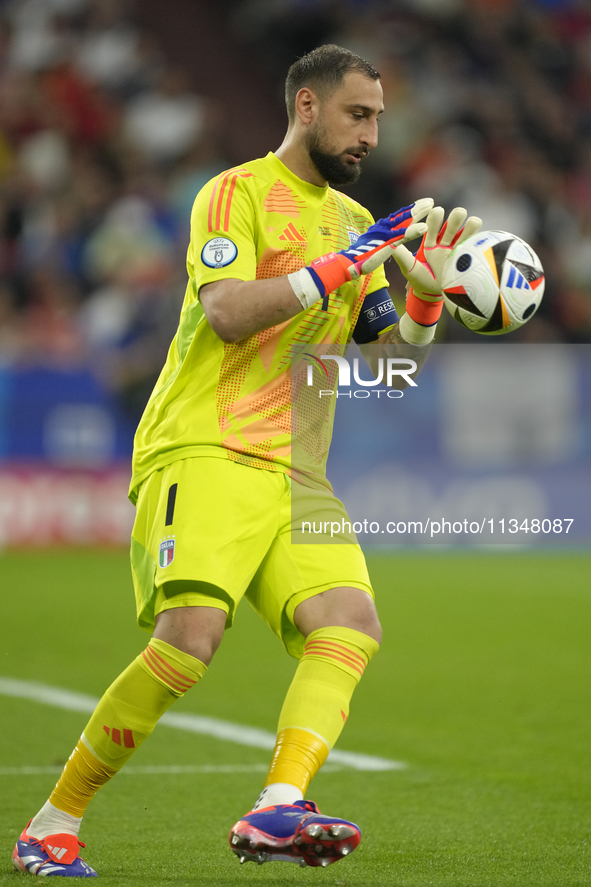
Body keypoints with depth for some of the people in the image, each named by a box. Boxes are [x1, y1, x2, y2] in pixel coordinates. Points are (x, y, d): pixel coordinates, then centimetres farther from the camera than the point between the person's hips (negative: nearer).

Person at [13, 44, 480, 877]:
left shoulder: (356, 221, 21)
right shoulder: (237, 193, 0)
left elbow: (393, 356, 19)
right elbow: (228, 313, -16)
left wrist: (426, 293, 0)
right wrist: (343, 263, -15)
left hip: (297, 474, 7)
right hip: (203, 452, -7)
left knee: (351, 620, -19)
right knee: (190, 634, -24)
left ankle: (276, 811, -33)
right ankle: (49, 828, -10)